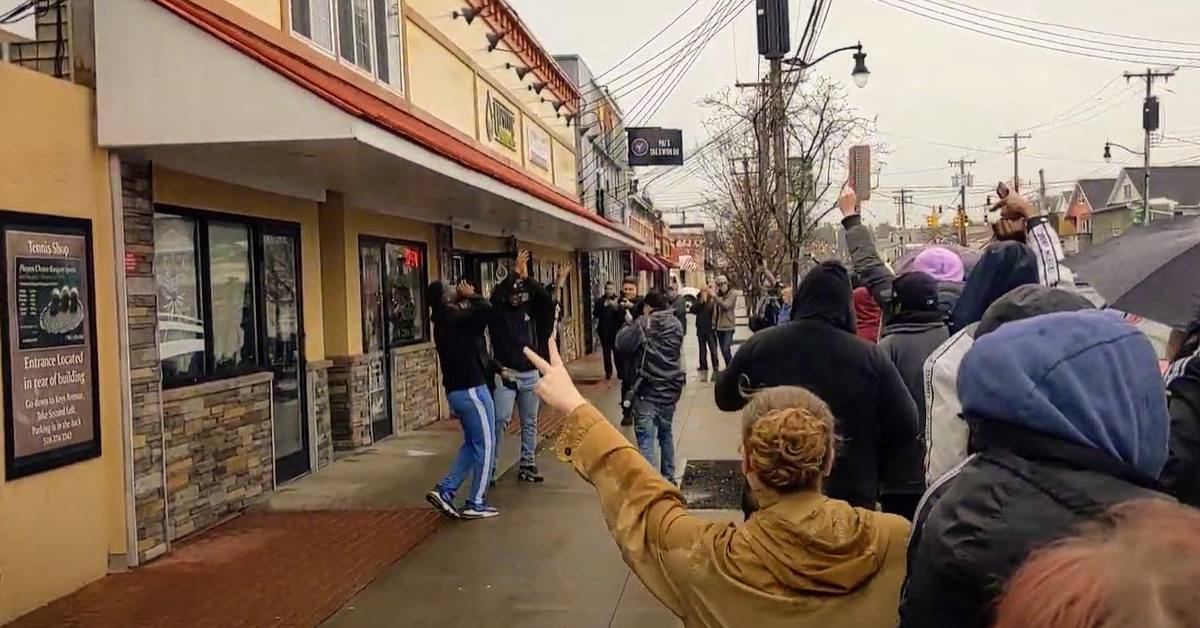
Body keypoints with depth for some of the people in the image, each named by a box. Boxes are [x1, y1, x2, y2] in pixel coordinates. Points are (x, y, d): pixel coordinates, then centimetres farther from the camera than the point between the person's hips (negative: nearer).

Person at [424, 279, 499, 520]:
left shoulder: (444, 320, 10)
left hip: (456, 390, 9)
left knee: (473, 444, 19)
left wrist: (468, 298, 8)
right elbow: (485, 308, -30)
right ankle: (476, 504, 8)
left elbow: (475, 319, 20)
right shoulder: (453, 319, -17)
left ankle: (444, 490, 14)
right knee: (485, 445, 2)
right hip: (471, 389, -9)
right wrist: (470, 296, -12)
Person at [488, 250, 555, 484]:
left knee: (530, 422, 10)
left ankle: (527, 465, 19)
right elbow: (496, 296, -23)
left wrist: (527, 277, -17)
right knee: (500, 420, -10)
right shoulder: (498, 312, -3)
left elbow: (546, 298, -10)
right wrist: (515, 272, -23)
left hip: (530, 374, 4)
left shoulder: (530, 309, 7)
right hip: (505, 374, -4)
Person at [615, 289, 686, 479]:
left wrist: (630, 324, 2)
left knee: (646, 441, -7)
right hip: (671, 389, 7)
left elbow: (622, 344, -15)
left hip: (648, 391, -7)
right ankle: (668, 476, 35)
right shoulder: (676, 324, 7)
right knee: (665, 434, 24)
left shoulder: (643, 324, -13)